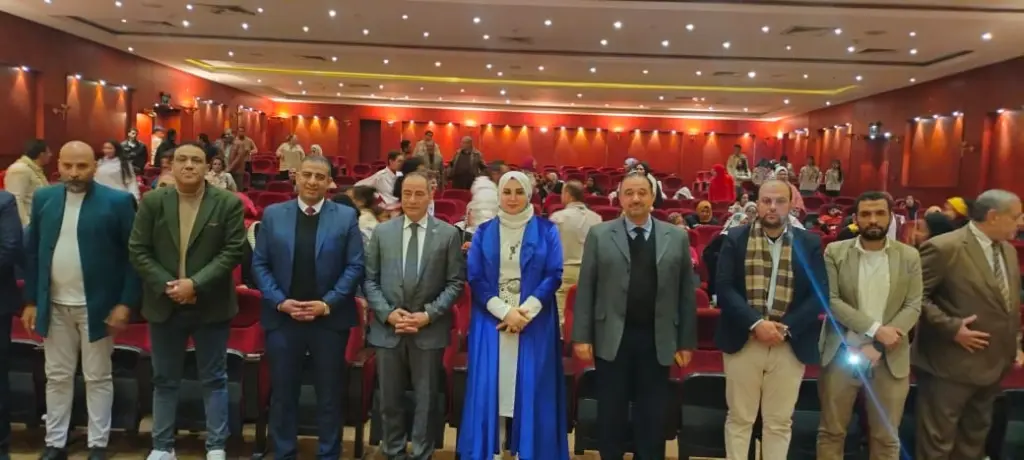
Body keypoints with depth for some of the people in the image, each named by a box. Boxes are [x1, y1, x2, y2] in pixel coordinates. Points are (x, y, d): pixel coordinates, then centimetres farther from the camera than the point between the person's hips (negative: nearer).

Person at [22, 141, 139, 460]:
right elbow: (32, 252, 9)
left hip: (97, 306, -3)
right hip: (54, 306, 4)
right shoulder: (43, 199, 4)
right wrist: (31, 300, 6)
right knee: (57, 377, 13)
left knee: (98, 378, 8)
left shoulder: (117, 201, -9)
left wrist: (126, 303, -11)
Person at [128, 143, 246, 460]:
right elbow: (138, 250, -1)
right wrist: (166, 286, -13)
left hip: (211, 306, -2)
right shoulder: (152, 201, 1)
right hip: (164, 304, 2)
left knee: (214, 379, 7)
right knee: (164, 380, 13)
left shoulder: (228, 203, -5)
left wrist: (195, 284, -18)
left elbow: (233, 251, -9)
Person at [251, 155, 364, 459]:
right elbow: (259, 264, 3)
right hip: (282, 318, 1)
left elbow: (355, 266, -4)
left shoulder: (346, 216, 0)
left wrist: (328, 303, -12)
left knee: (329, 394, 9)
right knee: (283, 393, 11)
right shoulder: (272, 215, 4)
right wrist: (279, 301, -10)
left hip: (330, 319, -1)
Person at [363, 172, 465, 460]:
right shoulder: (382, 232, 5)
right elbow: (369, 279, 4)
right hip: (388, 328, 2)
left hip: (430, 330, -2)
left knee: (426, 400, 8)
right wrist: (388, 313, -10)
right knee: (390, 399, 12)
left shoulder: (448, 234, -1)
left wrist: (429, 315, -12)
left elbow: (456, 282, -2)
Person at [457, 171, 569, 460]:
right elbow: (474, 278, 0)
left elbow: (554, 275, -3)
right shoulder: (484, 232, 6)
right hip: (491, 320, 1)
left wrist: (526, 311, -14)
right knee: (490, 383, 1)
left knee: (530, 386, 1)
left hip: (534, 321, -1)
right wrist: (504, 311, -13)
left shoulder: (546, 231, 3)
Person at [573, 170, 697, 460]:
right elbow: (585, 289, 0)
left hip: (657, 340, 1)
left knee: (652, 417, 10)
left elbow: (687, 292, 4)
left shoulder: (677, 237, 4)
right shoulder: (599, 235, 2)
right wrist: (581, 336, -5)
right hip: (611, 338, 0)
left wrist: (686, 342, 2)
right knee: (611, 414, 10)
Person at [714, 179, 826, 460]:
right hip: (743, 342, -1)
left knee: (780, 421, 10)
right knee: (739, 418, 9)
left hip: (790, 346, 1)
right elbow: (724, 287, -6)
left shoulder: (810, 243, 4)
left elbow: (819, 293, -1)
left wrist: (786, 328, -13)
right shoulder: (735, 238, 1)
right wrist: (756, 323, -18)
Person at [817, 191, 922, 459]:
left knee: (886, 438, 11)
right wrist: (875, 329, -18)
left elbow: (913, 306, -2)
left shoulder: (909, 256, 2)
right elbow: (831, 300, -8)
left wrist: (878, 346, -14)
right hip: (842, 354, -1)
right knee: (831, 431, 8)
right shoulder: (835, 252, -2)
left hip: (890, 359, 1)